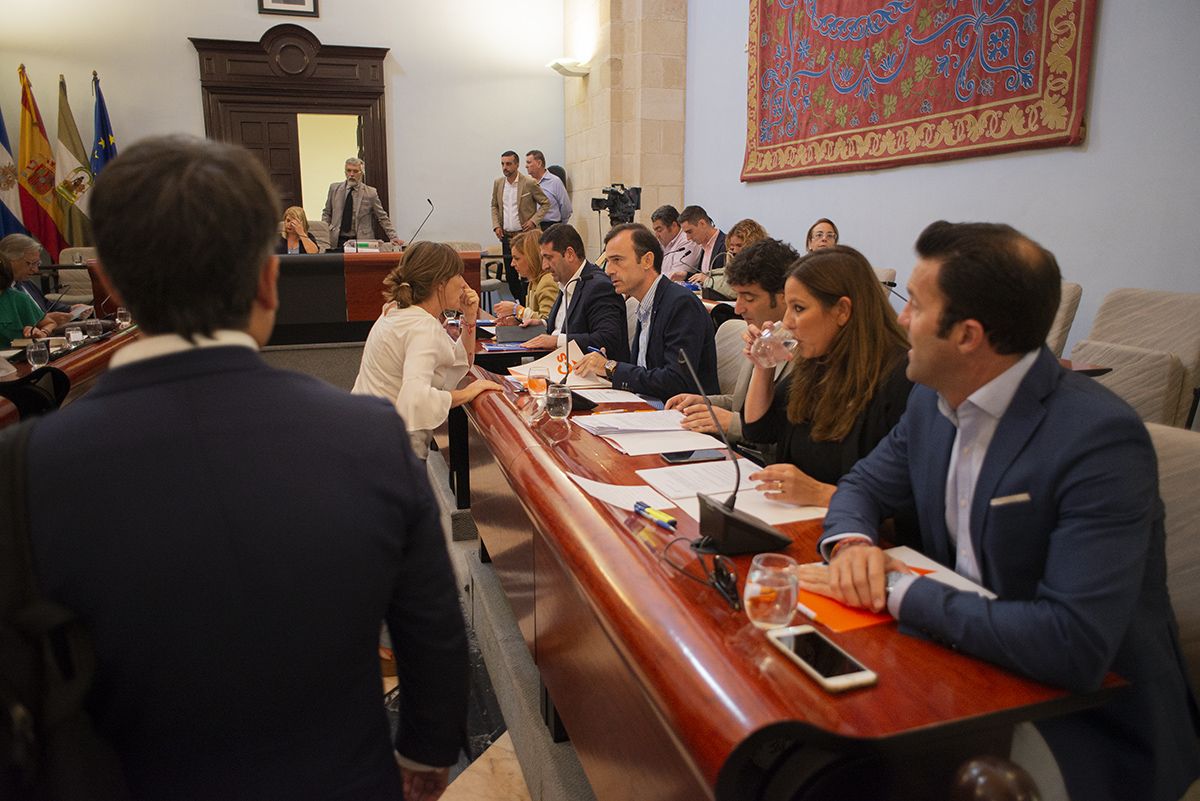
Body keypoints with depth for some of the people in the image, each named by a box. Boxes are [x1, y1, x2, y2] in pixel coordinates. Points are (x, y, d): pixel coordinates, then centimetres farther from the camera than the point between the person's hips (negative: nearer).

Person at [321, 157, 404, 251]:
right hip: (338, 241, 2)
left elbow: (383, 218, 4)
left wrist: (393, 237, -6)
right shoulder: (334, 188, 9)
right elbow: (327, 214, 16)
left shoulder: (370, 193, 1)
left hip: (362, 242, -2)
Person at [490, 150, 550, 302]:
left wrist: (534, 221, -11)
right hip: (506, 236, 5)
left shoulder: (529, 183, -7)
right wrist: (496, 225, 5)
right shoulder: (498, 183, 8)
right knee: (510, 275, 7)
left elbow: (545, 203, 0)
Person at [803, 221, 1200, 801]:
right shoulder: (934, 400, -2)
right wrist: (852, 542, -13)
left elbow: (1073, 645, -32)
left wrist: (899, 591, -26)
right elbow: (863, 486, 10)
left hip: (1092, 717, -6)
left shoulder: (1100, 439, -25)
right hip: (967, 663, 7)